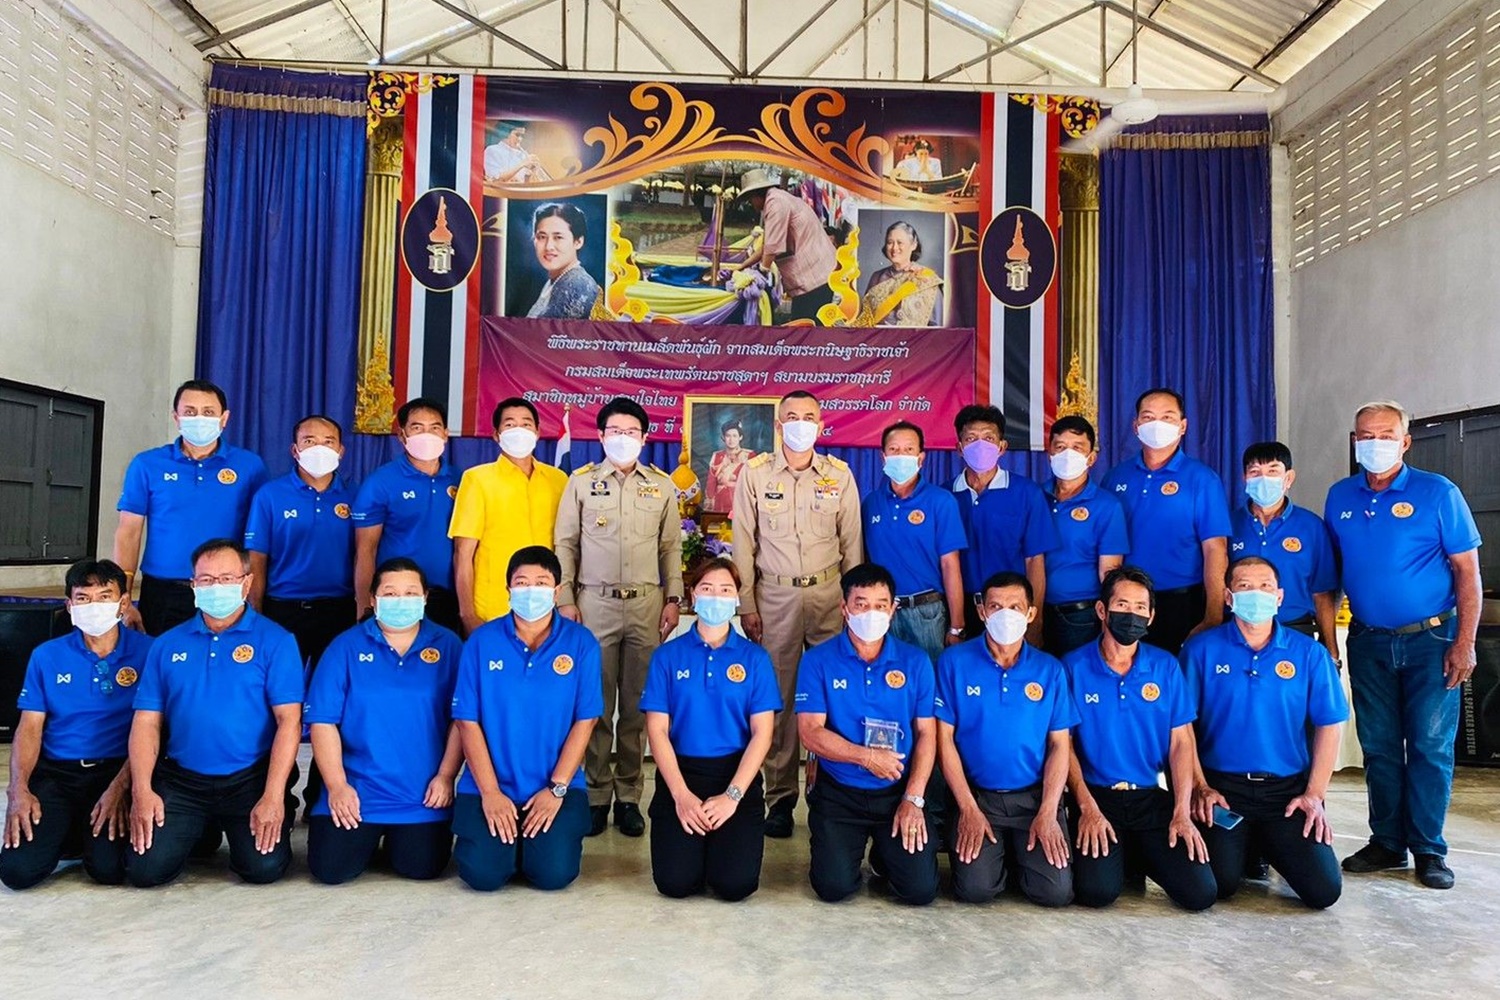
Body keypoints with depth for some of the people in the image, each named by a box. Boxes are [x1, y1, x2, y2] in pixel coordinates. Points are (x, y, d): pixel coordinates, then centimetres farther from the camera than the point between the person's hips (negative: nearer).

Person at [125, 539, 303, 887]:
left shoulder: (274, 640, -3)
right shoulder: (167, 645, 9)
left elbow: (289, 720, -9)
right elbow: (147, 721, 6)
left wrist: (273, 797, -16)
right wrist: (141, 791, -7)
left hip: (251, 778, -3)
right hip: (181, 780, 3)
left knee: (265, 867, -17)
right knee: (144, 870, -11)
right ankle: (201, 833, 21)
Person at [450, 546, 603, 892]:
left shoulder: (581, 643, -4)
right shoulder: (482, 641, -2)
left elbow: (584, 721, -4)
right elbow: (468, 721, -3)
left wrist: (556, 789, -9)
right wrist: (489, 792, -8)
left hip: (559, 787, 0)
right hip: (490, 785, 1)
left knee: (554, 873, -14)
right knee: (483, 874, -13)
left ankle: (535, 837, 19)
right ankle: (509, 838, 20)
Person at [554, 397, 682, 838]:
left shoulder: (662, 486, 10)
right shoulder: (581, 482, 5)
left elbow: (671, 547, 11)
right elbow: (565, 543, 5)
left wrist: (673, 598, 4)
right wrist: (565, 600, -1)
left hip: (647, 604, 1)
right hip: (594, 603, -1)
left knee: (637, 704, 4)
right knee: (595, 702, 0)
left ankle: (629, 796, 14)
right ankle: (596, 795, 11)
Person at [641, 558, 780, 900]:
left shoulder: (754, 657, 3)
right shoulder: (668, 655, 3)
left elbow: (762, 733, -2)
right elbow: (657, 730, -1)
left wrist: (732, 795, -13)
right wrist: (682, 795, -12)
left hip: (738, 774, 0)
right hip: (680, 772, 0)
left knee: (736, 884, -14)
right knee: (675, 881, -14)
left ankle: (726, 841, 19)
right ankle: (694, 843, 20)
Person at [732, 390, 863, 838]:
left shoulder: (840, 475, 6)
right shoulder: (754, 473, 4)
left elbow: (852, 543, 9)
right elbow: (744, 543, 4)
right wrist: (746, 605, 0)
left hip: (828, 593, 1)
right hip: (774, 595, -1)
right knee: (778, 696, 1)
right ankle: (780, 796, 11)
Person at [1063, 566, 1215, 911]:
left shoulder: (1166, 666, 3)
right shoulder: (1074, 666, -4)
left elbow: (1181, 742, 3)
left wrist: (1182, 813, -7)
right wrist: (1087, 807, -13)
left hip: (1153, 797, 2)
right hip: (1096, 796, -2)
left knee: (1201, 892, -13)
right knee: (1097, 891, -22)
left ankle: (1140, 855, 16)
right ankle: (1117, 854, 12)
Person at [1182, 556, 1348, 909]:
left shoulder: (1309, 654, 4)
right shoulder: (1201, 649, -1)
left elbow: (1329, 725, 5)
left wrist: (1315, 794, -3)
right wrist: (1199, 787, -7)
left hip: (1289, 790, 2)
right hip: (1222, 789, -2)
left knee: (1324, 890, -9)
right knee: (1219, 885, -16)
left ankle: (1269, 847, 22)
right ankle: (1241, 844, 19)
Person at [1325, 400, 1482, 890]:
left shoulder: (1438, 493, -4)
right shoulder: (1340, 497, 6)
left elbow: (1467, 570, -5)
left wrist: (1464, 642, -11)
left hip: (1430, 639, -3)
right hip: (1368, 642, 3)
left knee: (1431, 746, 1)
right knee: (1379, 747, 8)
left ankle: (1428, 849, 13)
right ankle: (1386, 842, 19)